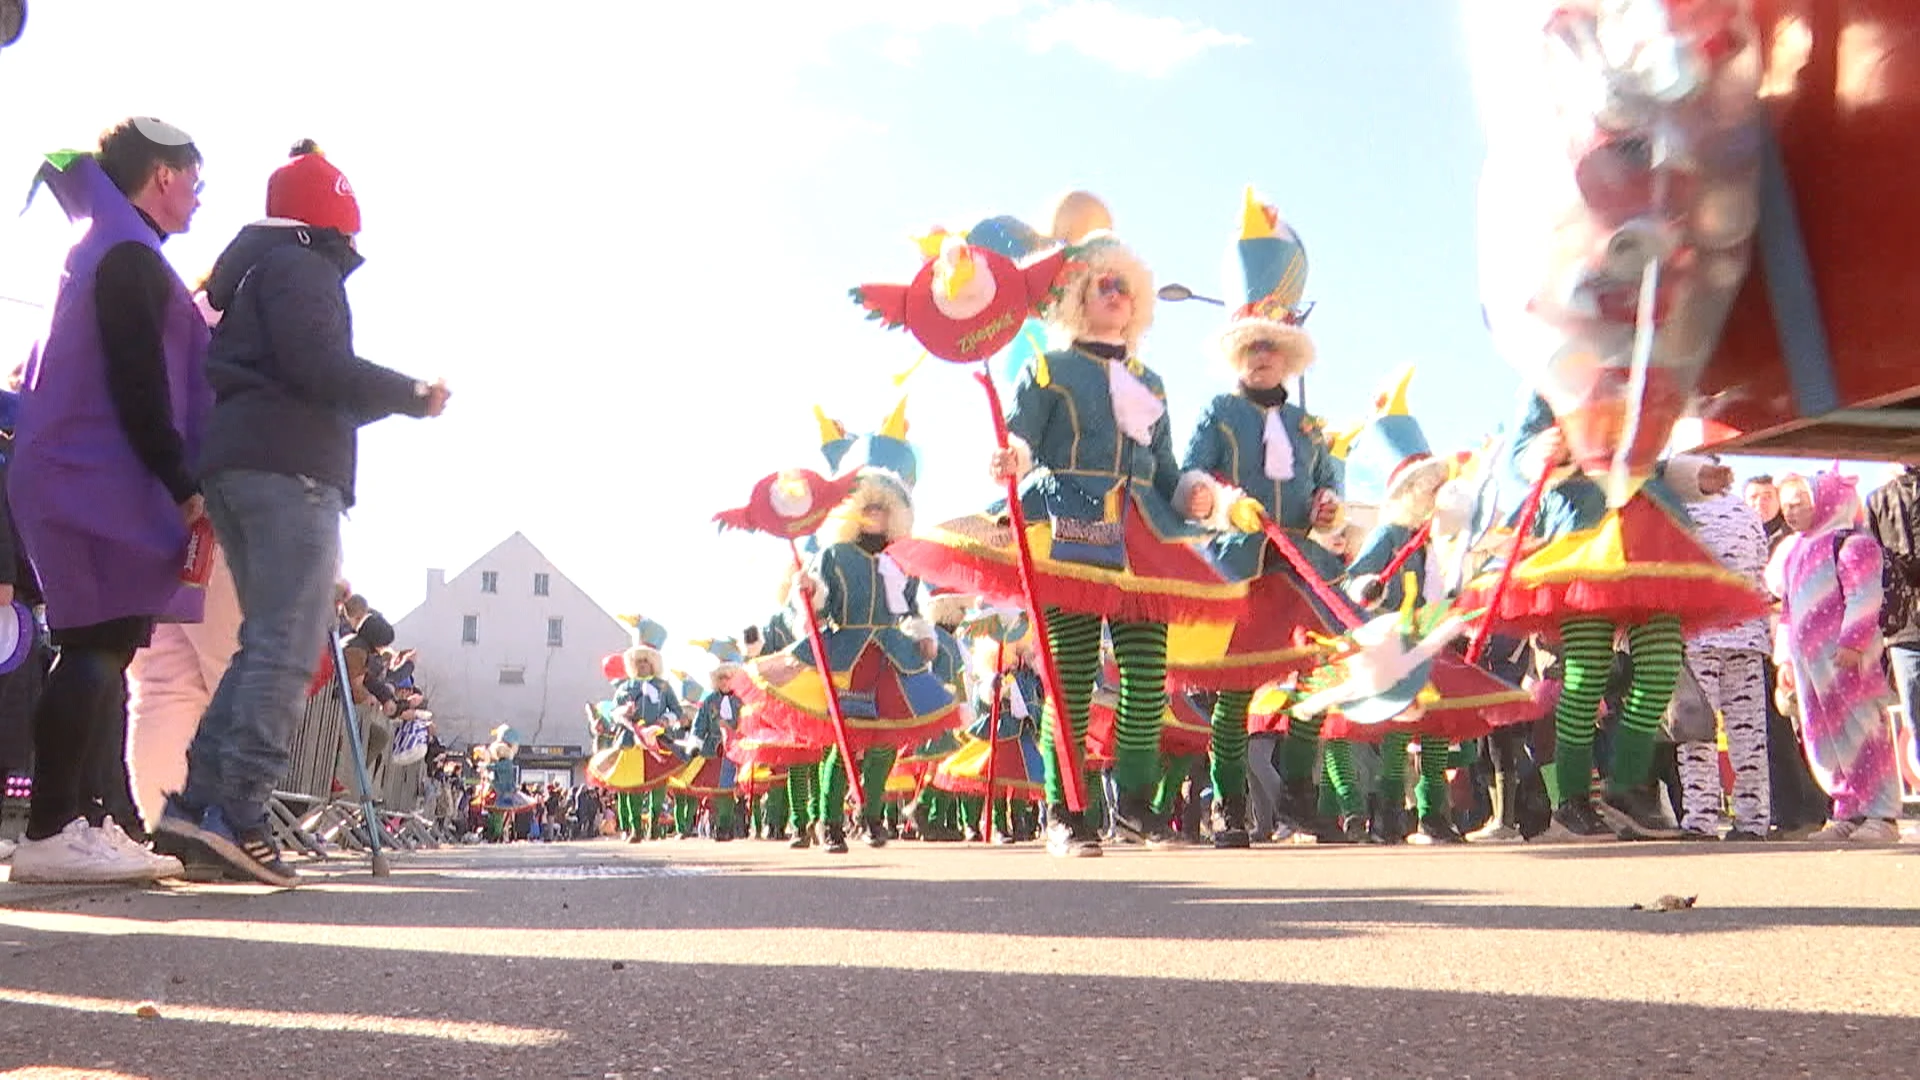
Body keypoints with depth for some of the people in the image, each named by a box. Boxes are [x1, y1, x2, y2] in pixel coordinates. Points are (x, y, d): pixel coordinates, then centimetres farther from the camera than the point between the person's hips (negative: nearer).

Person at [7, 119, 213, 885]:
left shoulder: (105, 248, 24)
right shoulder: (130, 255, -8)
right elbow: (137, 383, -17)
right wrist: (183, 484, -18)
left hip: (86, 480, 11)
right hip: (104, 481, -11)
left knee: (103, 649, 7)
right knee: (99, 647, -13)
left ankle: (99, 823, 7)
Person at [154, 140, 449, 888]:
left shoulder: (248, 272, 30)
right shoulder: (300, 266, -1)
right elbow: (319, 365, -16)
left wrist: (392, 402, 19)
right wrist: (412, 396, -3)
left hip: (233, 462, 10)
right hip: (289, 466, -10)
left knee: (267, 641, 10)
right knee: (288, 648, -13)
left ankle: (199, 798, 4)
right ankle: (238, 813, -19)